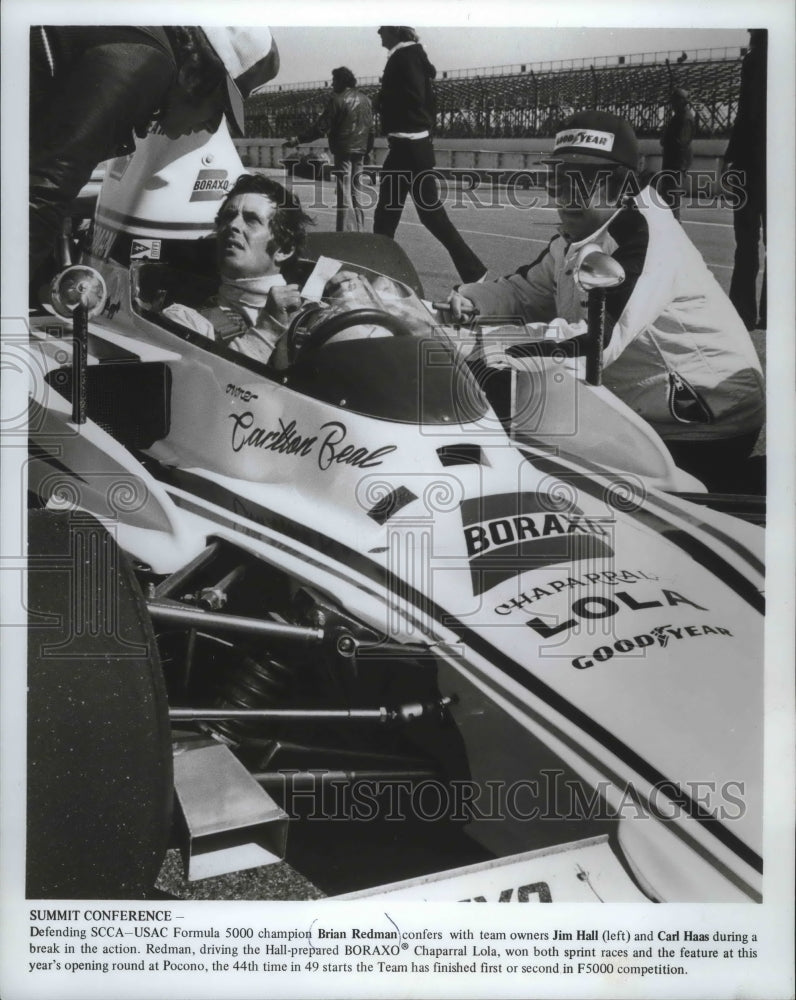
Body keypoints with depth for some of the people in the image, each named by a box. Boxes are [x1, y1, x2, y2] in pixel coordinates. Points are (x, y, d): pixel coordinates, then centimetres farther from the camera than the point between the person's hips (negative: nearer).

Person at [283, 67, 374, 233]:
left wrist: (298, 139, -10)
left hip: (343, 150, -6)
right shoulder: (365, 99, 10)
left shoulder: (337, 99, -10)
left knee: (344, 194, -5)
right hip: (360, 151, 7)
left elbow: (321, 127, -14)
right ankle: (359, 230, 17)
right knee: (356, 192, 14)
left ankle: (345, 232, -7)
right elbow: (370, 127, 13)